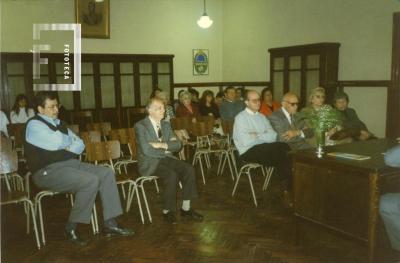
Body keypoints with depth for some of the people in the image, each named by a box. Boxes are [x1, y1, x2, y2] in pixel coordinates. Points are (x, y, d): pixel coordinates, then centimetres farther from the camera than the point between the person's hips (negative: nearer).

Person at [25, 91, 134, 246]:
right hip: (49, 171, -9)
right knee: (91, 181, -29)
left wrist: (68, 147, -6)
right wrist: (69, 141, 2)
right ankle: (71, 227, -12)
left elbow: (80, 145, 16)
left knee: (107, 173, -6)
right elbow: (58, 143, -20)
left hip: (71, 163, 9)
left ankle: (110, 224, -7)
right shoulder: (34, 125, -6)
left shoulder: (58, 124, 19)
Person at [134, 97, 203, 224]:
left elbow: (178, 144, 3)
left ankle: (186, 209, -9)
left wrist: (163, 145, -15)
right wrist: (166, 150, -9)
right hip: (149, 163, -6)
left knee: (189, 169, -18)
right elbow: (146, 150, -19)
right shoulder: (140, 126, -9)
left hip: (166, 158, 6)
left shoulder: (166, 124, 12)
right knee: (172, 175, -32)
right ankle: (167, 211, -14)